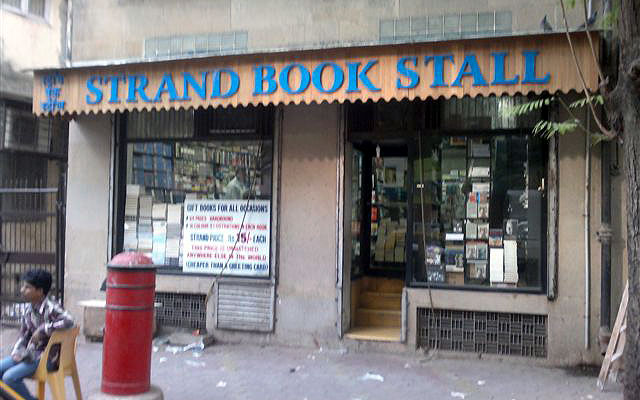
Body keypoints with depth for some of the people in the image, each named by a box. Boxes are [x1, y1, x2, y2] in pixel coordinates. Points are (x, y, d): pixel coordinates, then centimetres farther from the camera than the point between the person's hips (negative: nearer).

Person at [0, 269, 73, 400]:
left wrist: (43, 330, -29)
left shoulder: (51, 308, -19)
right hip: (28, 352, 8)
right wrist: (18, 351, -4)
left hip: (44, 356, -8)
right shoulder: (29, 308, 6)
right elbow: (23, 334, 14)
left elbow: (69, 321, -37)